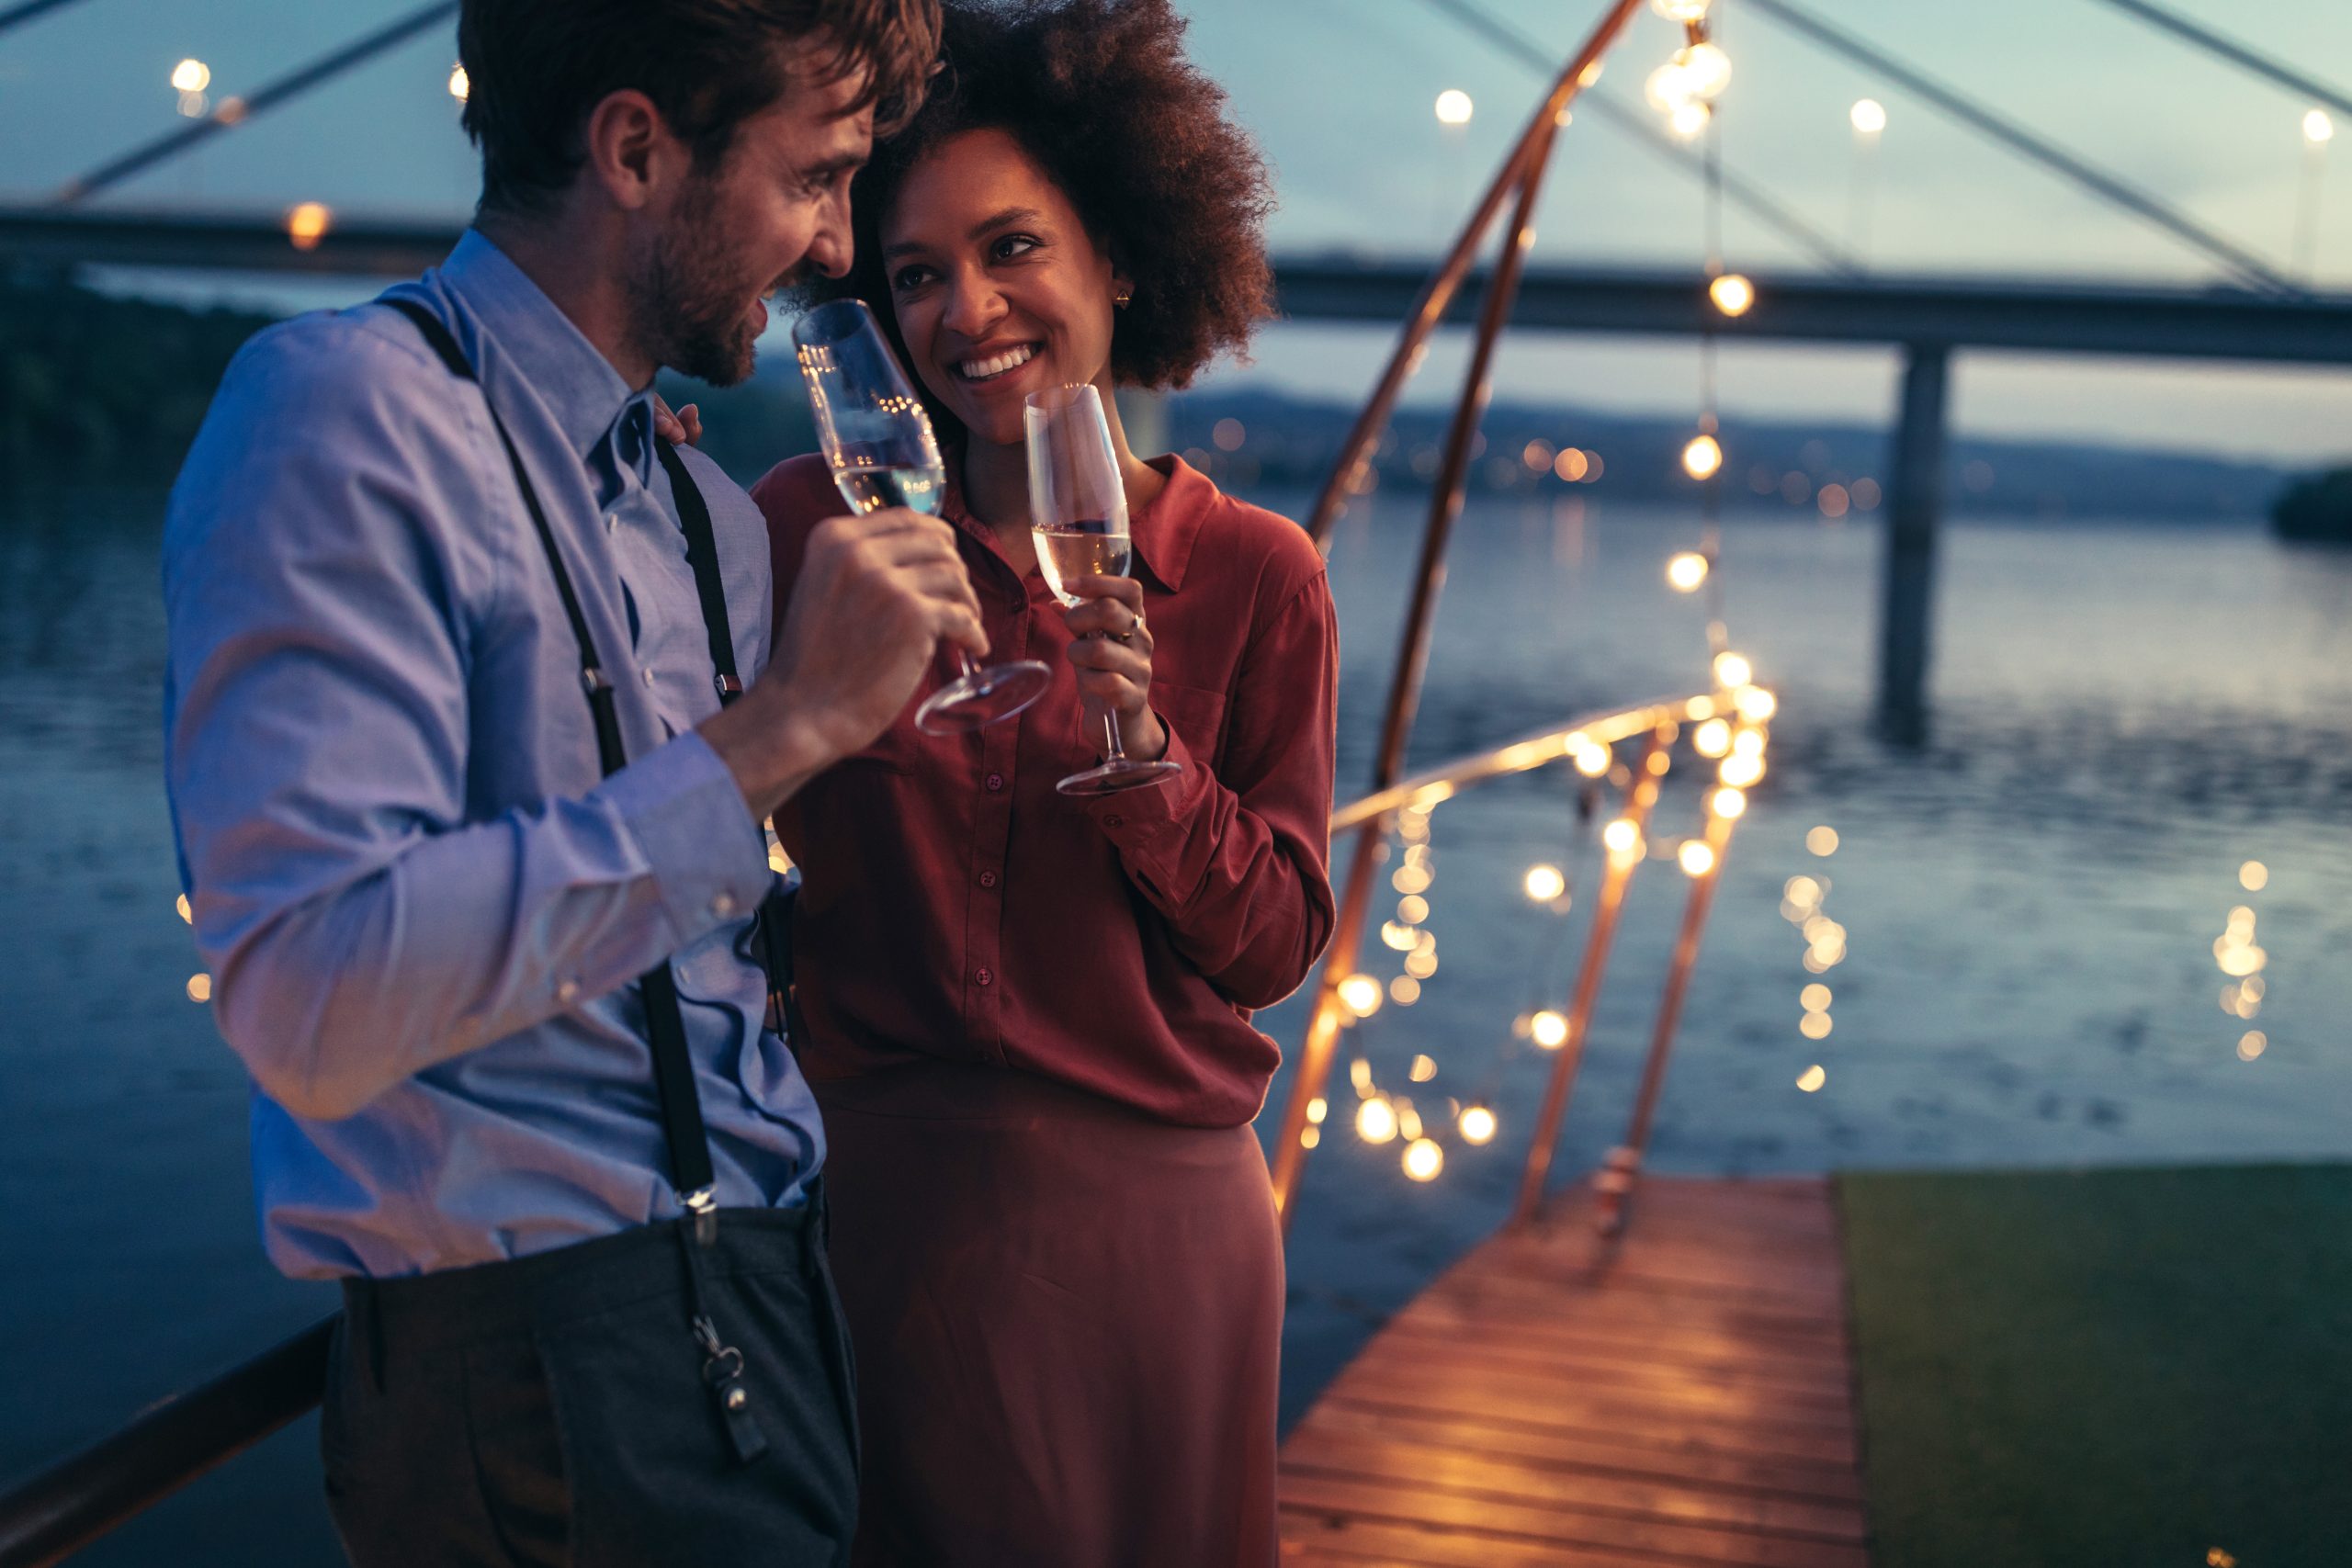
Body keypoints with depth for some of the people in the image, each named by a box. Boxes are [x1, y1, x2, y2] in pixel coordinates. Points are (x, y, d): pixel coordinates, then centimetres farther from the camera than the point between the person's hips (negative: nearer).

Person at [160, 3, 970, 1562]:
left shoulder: (706, 511, 12)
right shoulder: (350, 410, -15)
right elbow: (311, 999, -27)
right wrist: (776, 729, -24)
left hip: (764, 1317, 8)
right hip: (544, 1362, -8)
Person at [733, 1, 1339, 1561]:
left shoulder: (1257, 577, -3)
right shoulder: (811, 525, -4)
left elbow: (1273, 947, -3)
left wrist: (1139, 753, -18)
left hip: (1149, 1208, 1)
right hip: (881, 1194, 0)